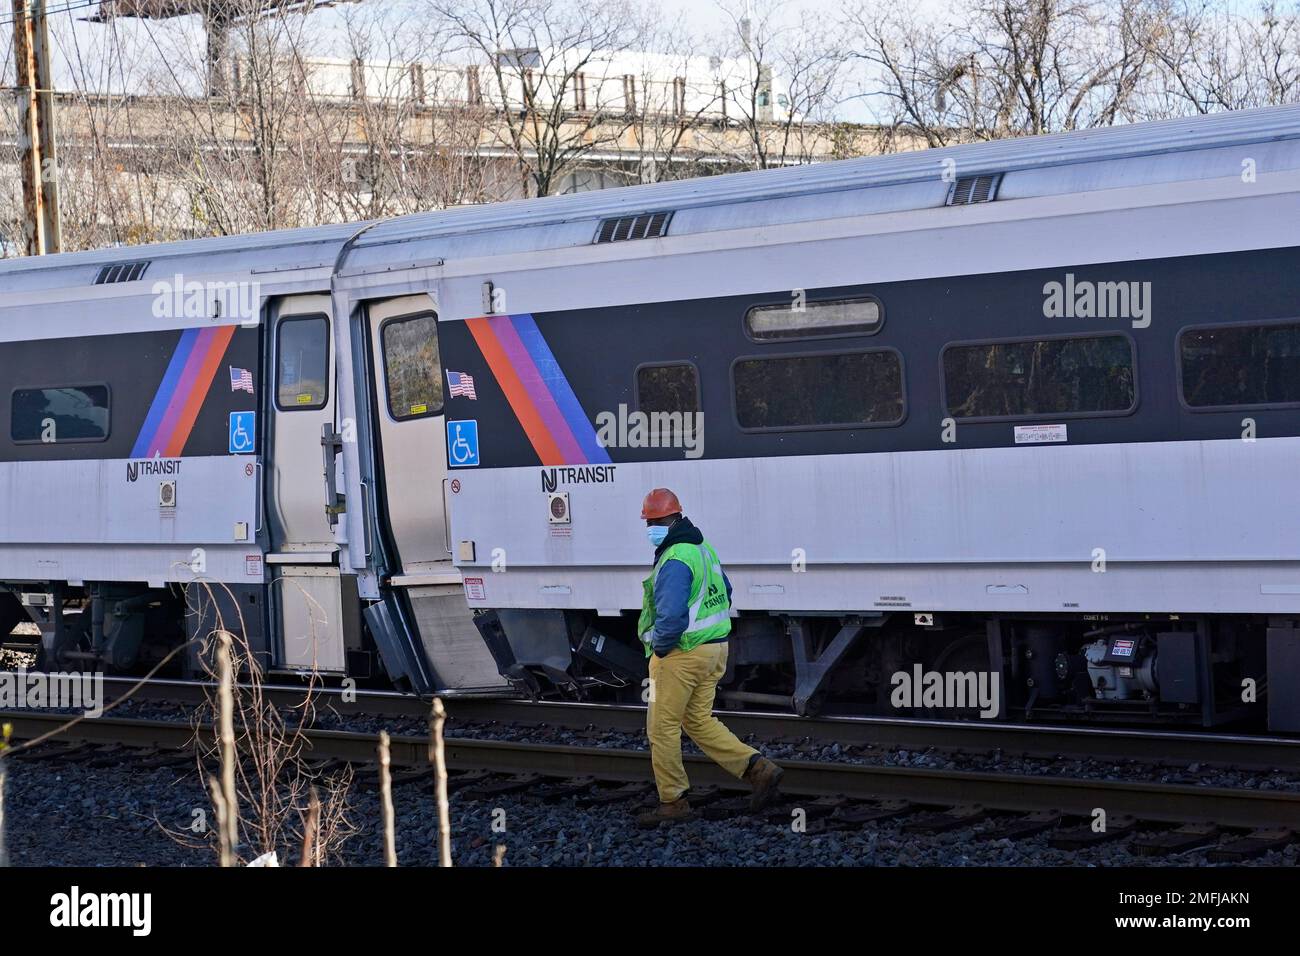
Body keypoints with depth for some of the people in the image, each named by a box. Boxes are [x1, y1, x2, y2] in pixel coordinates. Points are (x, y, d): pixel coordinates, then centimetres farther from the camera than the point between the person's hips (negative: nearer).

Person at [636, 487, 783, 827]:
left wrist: (660, 647, -13)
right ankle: (758, 769, 6)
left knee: (662, 727, 2)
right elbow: (725, 592, 25)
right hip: (714, 648, 10)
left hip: (681, 654, -10)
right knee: (699, 721, 16)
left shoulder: (675, 560, -20)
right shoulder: (704, 548, 12)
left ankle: (672, 802, 8)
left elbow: (671, 614, -29)